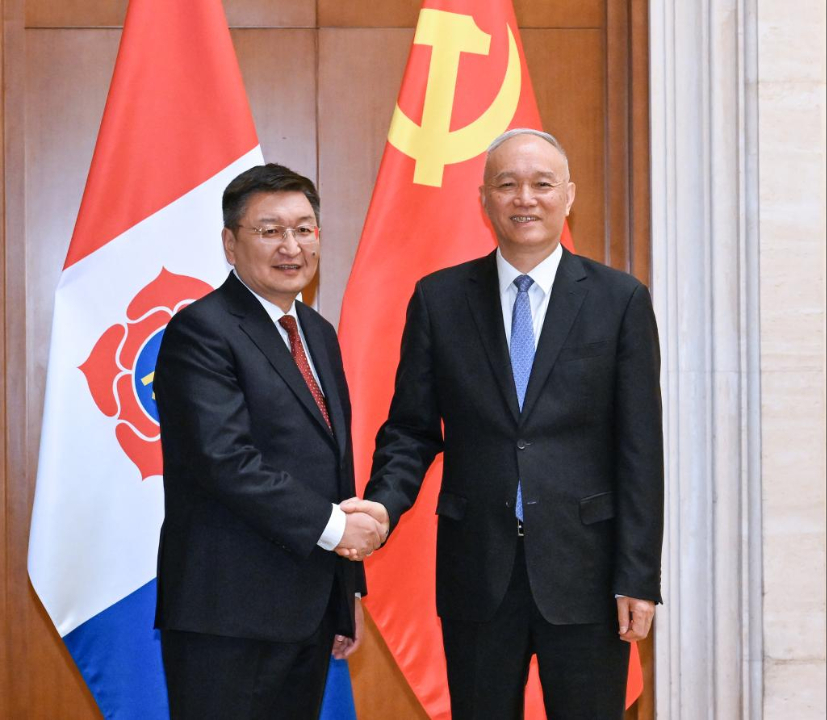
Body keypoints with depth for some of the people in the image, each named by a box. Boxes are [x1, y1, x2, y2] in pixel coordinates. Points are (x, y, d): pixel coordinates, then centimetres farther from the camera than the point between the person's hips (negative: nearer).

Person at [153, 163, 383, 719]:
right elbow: (225, 459, -21)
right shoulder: (201, 330, -10)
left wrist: (349, 589, 19)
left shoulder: (319, 334, 17)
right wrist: (331, 526, -16)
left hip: (312, 609, 8)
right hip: (229, 616, -8)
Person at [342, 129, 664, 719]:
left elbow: (640, 448, -2)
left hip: (584, 570, -1)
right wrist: (384, 503, -14)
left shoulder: (621, 299, 0)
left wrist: (639, 577, -6)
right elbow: (412, 428, 6)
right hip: (477, 573, 1)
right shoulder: (439, 299, 4)